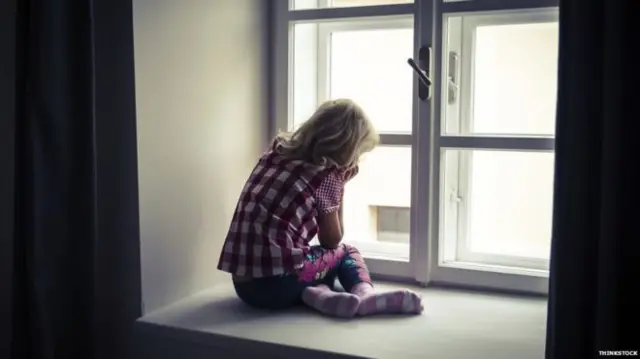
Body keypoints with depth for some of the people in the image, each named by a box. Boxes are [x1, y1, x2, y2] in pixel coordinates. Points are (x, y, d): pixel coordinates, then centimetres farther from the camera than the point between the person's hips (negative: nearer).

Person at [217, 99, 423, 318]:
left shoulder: (276, 151, 15)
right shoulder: (327, 174, -4)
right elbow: (331, 241, 8)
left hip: (243, 282, 6)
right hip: (278, 281, -6)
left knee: (316, 255, 29)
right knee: (346, 252, 22)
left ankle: (317, 293, -2)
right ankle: (365, 294, -7)